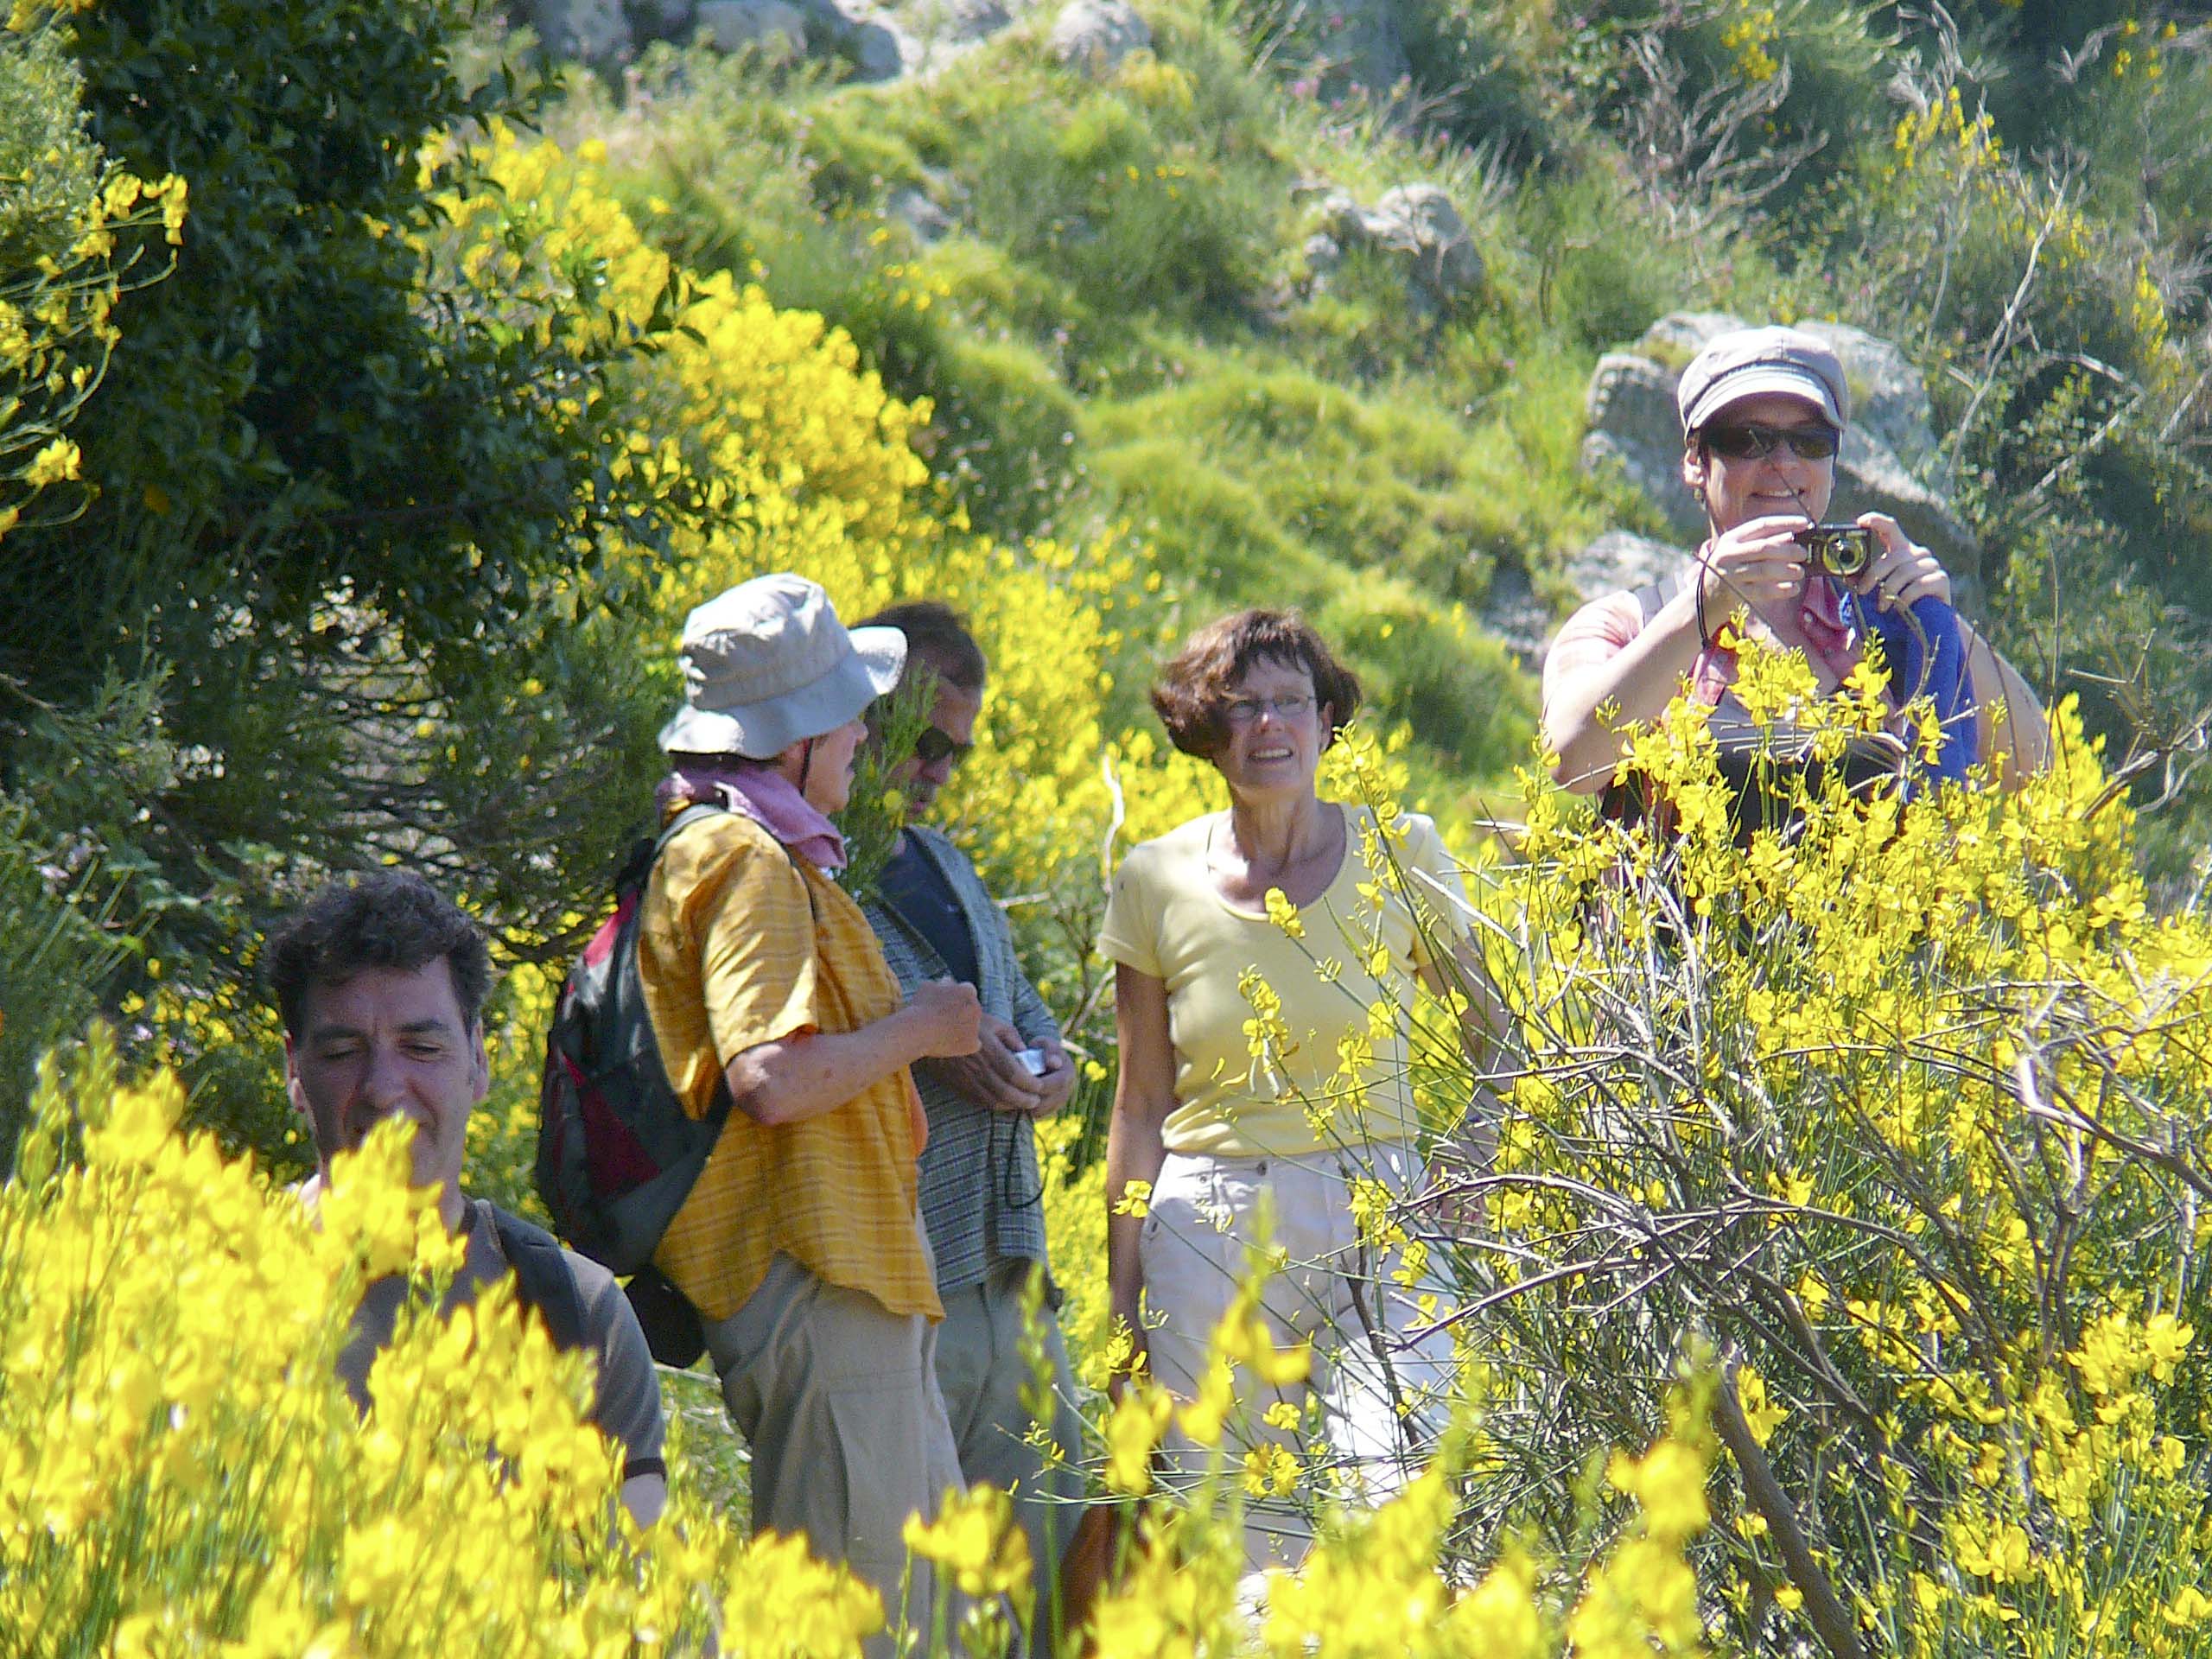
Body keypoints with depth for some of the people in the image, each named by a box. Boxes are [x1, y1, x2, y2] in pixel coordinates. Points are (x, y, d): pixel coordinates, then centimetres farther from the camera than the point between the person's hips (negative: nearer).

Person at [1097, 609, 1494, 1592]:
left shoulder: (1401, 855, 1)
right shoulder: (1157, 884, 3)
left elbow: (1492, 1040, 11)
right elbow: (1141, 1109, 10)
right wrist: (1123, 1296, 8)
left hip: (1375, 1216, -1)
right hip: (1213, 1228, 1)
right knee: (1235, 1549, -1)